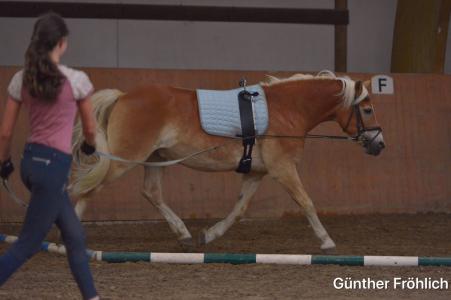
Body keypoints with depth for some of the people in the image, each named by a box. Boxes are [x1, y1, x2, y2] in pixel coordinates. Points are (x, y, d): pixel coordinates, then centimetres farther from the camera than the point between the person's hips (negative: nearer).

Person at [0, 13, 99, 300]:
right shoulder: (77, 80, -10)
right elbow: (90, 128, 5)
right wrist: (90, 145, 27)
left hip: (32, 160, 6)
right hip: (54, 165, -6)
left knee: (75, 236, 17)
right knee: (27, 244, 0)